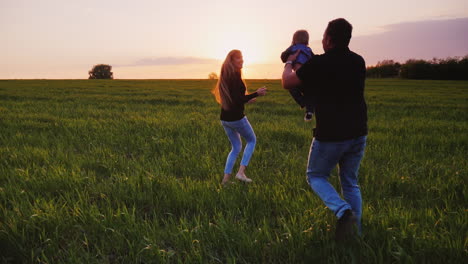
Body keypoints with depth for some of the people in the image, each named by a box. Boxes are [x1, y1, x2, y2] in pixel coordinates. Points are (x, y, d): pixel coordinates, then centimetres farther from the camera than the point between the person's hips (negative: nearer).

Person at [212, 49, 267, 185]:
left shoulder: (225, 76, 10)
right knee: (252, 140, 16)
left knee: (236, 147, 19)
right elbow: (238, 99, -21)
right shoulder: (235, 76, -16)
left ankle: (225, 179, 16)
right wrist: (256, 93, -15)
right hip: (236, 118, -7)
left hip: (225, 118, 7)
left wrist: (247, 99, 23)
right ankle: (241, 172, 5)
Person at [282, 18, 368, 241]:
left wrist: (289, 62, 16)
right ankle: (356, 231, 20)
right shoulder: (358, 62, 4)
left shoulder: (318, 64, -14)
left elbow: (287, 83, -3)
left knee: (316, 176, 15)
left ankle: (343, 211, -8)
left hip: (330, 135, -5)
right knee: (350, 183, 19)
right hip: (358, 133, 6)